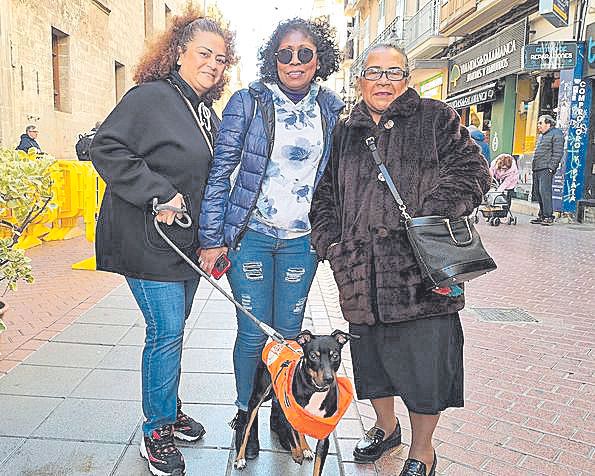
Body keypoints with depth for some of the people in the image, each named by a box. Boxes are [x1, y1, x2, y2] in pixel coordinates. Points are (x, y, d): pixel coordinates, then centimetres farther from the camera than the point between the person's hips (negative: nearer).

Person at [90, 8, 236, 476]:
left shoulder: (208, 113, 15)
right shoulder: (150, 97, -11)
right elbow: (106, 149, -18)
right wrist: (158, 193, -22)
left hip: (188, 241, 8)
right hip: (150, 242, -8)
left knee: (173, 330, 17)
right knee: (166, 333, -4)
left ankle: (170, 410, 35)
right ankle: (157, 432, 16)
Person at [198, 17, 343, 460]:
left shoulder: (333, 109, 4)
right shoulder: (247, 102, -4)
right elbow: (220, 172, -4)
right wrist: (211, 239, -7)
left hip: (301, 241, 2)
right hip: (249, 235, -2)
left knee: (289, 332, 10)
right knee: (254, 333, 3)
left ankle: (282, 412, 32)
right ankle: (245, 415, 27)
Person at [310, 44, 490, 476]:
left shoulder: (437, 119, 5)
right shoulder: (345, 133, 16)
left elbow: (472, 172, -4)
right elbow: (324, 196, 17)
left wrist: (431, 216, -18)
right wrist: (330, 242, 2)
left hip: (422, 273, -4)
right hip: (362, 277, 4)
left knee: (425, 363, 3)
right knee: (371, 358, 18)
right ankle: (386, 426, 44)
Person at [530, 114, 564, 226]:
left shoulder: (556, 134, -4)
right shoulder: (541, 136, 23)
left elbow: (558, 153, -12)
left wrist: (551, 167, -19)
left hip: (546, 169, -9)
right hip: (537, 169, 9)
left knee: (544, 191, -14)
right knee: (537, 192, 9)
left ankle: (548, 217, -12)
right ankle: (542, 215, 16)